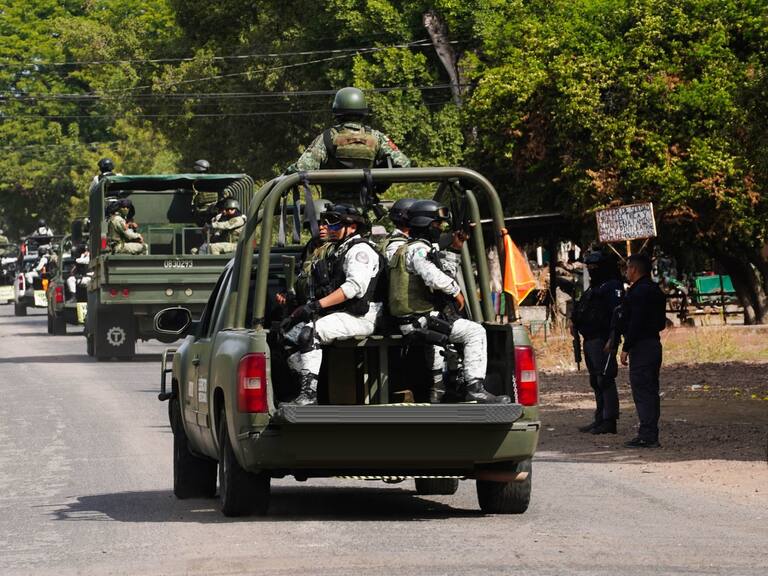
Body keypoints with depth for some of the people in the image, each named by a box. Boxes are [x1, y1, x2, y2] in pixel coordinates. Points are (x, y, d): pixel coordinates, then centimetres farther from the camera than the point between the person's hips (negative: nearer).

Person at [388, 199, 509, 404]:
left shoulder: (404, 249, 20)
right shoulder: (418, 249, -13)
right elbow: (434, 277, -30)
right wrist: (456, 291, -15)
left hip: (406, 321, 10)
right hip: (421, 321, -10)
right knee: (475, 332, -11)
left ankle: (437, 386, 39)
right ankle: (474, 387, -19)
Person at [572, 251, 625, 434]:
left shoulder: (612, 287, -9)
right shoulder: (593, 288, 22)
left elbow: (618, 314, -18)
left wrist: (612, 340, -24)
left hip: (602, 340, -10)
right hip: (590, 340, 10)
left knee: (605, 380, -11)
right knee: (596, 382, 12)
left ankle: (609, 421, -12)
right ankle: (600, 419, 17)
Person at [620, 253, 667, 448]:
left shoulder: (638, 292, -15)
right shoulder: (655, 290, 16)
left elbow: (635, 323, -20)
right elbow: (661, 322, 19)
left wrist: (626, 348, -17)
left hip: (641, 346, -10)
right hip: (654, 343, 10)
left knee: (641, 390, -9)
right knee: (650, 390, 12)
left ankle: (646, 436, -11)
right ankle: (651, 435, 15)